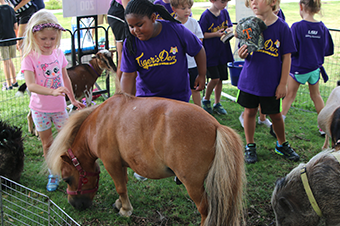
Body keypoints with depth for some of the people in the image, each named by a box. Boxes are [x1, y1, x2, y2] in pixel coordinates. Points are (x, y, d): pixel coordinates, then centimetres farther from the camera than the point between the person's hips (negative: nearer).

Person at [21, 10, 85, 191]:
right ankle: (53, 174, 24)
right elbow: (30, 85, -27)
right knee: (47, 143, 10)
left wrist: (73, 99, 19)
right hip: (40, 108, -2)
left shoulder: (58, 54, -1)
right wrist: (52, 91, -41)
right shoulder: (29, 58, -14)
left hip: (59, 107, 3)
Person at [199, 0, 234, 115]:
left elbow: (230, 26, 16)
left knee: (220, 79, 10)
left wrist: (229, 30, -7)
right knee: (215, 78, -9)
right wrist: (216, 34, -22)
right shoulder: (206, 15, -13)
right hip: (210, 53, -6)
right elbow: (201, 35, -12)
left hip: (222, 52, 6)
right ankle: (206, 99, 16)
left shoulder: (225, 12, 4)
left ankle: (217, 104, 23)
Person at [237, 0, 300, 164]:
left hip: (271, 82, -2)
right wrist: (242, 54, -21)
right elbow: (244, 51, 5)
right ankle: (249, 146, 29)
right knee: (249, 111, 11)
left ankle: (282, 145, 36)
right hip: (250, 78, 2)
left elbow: (286, 57, -7)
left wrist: (283, 84, -8)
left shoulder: (281, 27, -12)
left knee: (275, 114, 12)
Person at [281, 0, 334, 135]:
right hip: (315, 68, 4)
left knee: (289, 96, 10)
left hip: (298, 68, -4)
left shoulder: (297, 27, -18)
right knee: (316, 95, 19)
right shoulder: (322, 27, -5)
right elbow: (329, 50, 4)